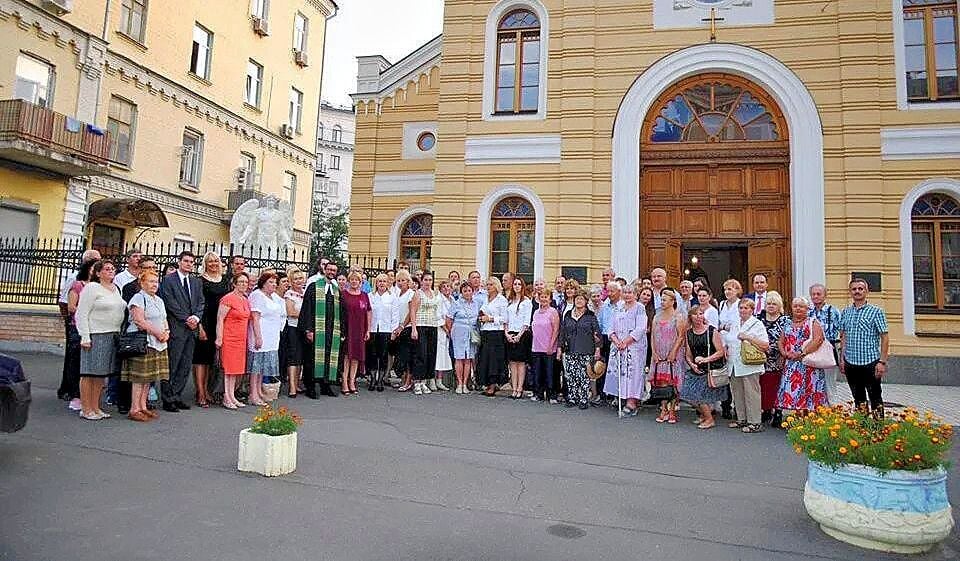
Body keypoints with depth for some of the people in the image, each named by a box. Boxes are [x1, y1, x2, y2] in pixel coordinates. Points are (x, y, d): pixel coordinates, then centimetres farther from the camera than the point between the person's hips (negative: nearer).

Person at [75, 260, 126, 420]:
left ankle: (95, 408, 18)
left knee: (101, 374, 11)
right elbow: (81, 314, -9)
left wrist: (119, 334, 13)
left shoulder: (116, 289, 16)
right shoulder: (91, 288, -5)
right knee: (89, 373, -2)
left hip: (113, 336, 7)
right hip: (95, 336, -7)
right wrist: (85, 337, -15)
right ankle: (86, 410, 5)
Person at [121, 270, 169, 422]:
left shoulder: (159, 300, 20)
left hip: (158, 344, 8)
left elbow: (164, 320, 21)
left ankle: (143, 407, 16)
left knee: (148, 377, 10)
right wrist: (157, 333, -15)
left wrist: (166, 332, 1)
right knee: (139, 377, -6)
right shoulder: (138, 298, -7)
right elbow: (139, 320, -17)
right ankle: (134, 410, -2)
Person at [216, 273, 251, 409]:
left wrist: (246, 338, 14)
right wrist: (219, 339, -16)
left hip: (241, 339, 8)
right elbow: (220, 319, -12)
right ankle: (227, 399, 5)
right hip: (229, 338, -7)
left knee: (236, 368, 10)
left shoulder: (246, 300, 13)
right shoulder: (228, 298, -10)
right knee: (229, 368, -2)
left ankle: (232, 397, 18)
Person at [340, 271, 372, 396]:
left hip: (360, 331, 3)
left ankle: (352, 382, 13)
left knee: (356, 356, 6)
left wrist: (368, 330, 6)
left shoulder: (364, 296, 10)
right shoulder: (343, 294, 1)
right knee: (346, 355, -3)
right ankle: (344, 383, 1)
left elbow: (369, 313, 11)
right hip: (346, 329, -3)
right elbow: (338, 312, 0)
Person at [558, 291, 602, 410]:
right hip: (570, 351, 3)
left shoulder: (591, 315, 3)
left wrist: (597, 349, -5)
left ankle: (583, 400, 4)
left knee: (584, 376, -3)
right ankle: (572, 399, 11)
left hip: (586, 351, -3)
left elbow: (597, 333, 1)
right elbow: (562, 332, 15)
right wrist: (560, 348, 12)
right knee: (570, 376, 1)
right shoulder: (567, 315, 12)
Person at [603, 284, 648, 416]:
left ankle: (632, 402, -10)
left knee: (633, 372, -10)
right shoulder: (617, 309, 16)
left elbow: (640, 329, -10)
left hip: (634, 346, -5)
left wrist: (625, 342, -15)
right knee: (619, 371, 2)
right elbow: (612, 328, 12)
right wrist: (616, 340, -7)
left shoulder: (640, 308, 0)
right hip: (618, 346, 5)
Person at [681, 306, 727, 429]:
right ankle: (703, 414, 28)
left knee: (700, 395, -9)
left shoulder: (712, 331, -7)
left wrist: (706, 359, -19)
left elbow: (721, 352, -9)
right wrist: (692, 364, -9)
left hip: (712, 369, -5)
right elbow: (688, 355, 10)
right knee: (688, 394, 2)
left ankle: (710, 419, 13)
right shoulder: (689, 333, 7)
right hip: (696, 369, 5)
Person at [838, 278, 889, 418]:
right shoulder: (846, 312, 9)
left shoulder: (876, 311, -3)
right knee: (858, 398, 14)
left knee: (876, 398, 3)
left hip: (870, 363, -4)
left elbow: (885, 337, -5)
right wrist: (842, 359, 8)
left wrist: (882, 362, -11)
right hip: (850, 363, 4)